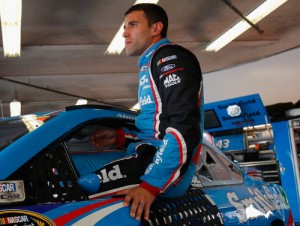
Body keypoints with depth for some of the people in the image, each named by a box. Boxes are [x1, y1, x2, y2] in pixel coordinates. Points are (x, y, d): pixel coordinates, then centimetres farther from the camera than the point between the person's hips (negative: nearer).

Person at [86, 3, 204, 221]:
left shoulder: (170, 58, -7)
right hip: (150, 158, 10)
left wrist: (151, 184, -25)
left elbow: (184, 129, -20)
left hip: (166, 170, -10)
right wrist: (119, 136, 14)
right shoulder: (151, 64, 25)